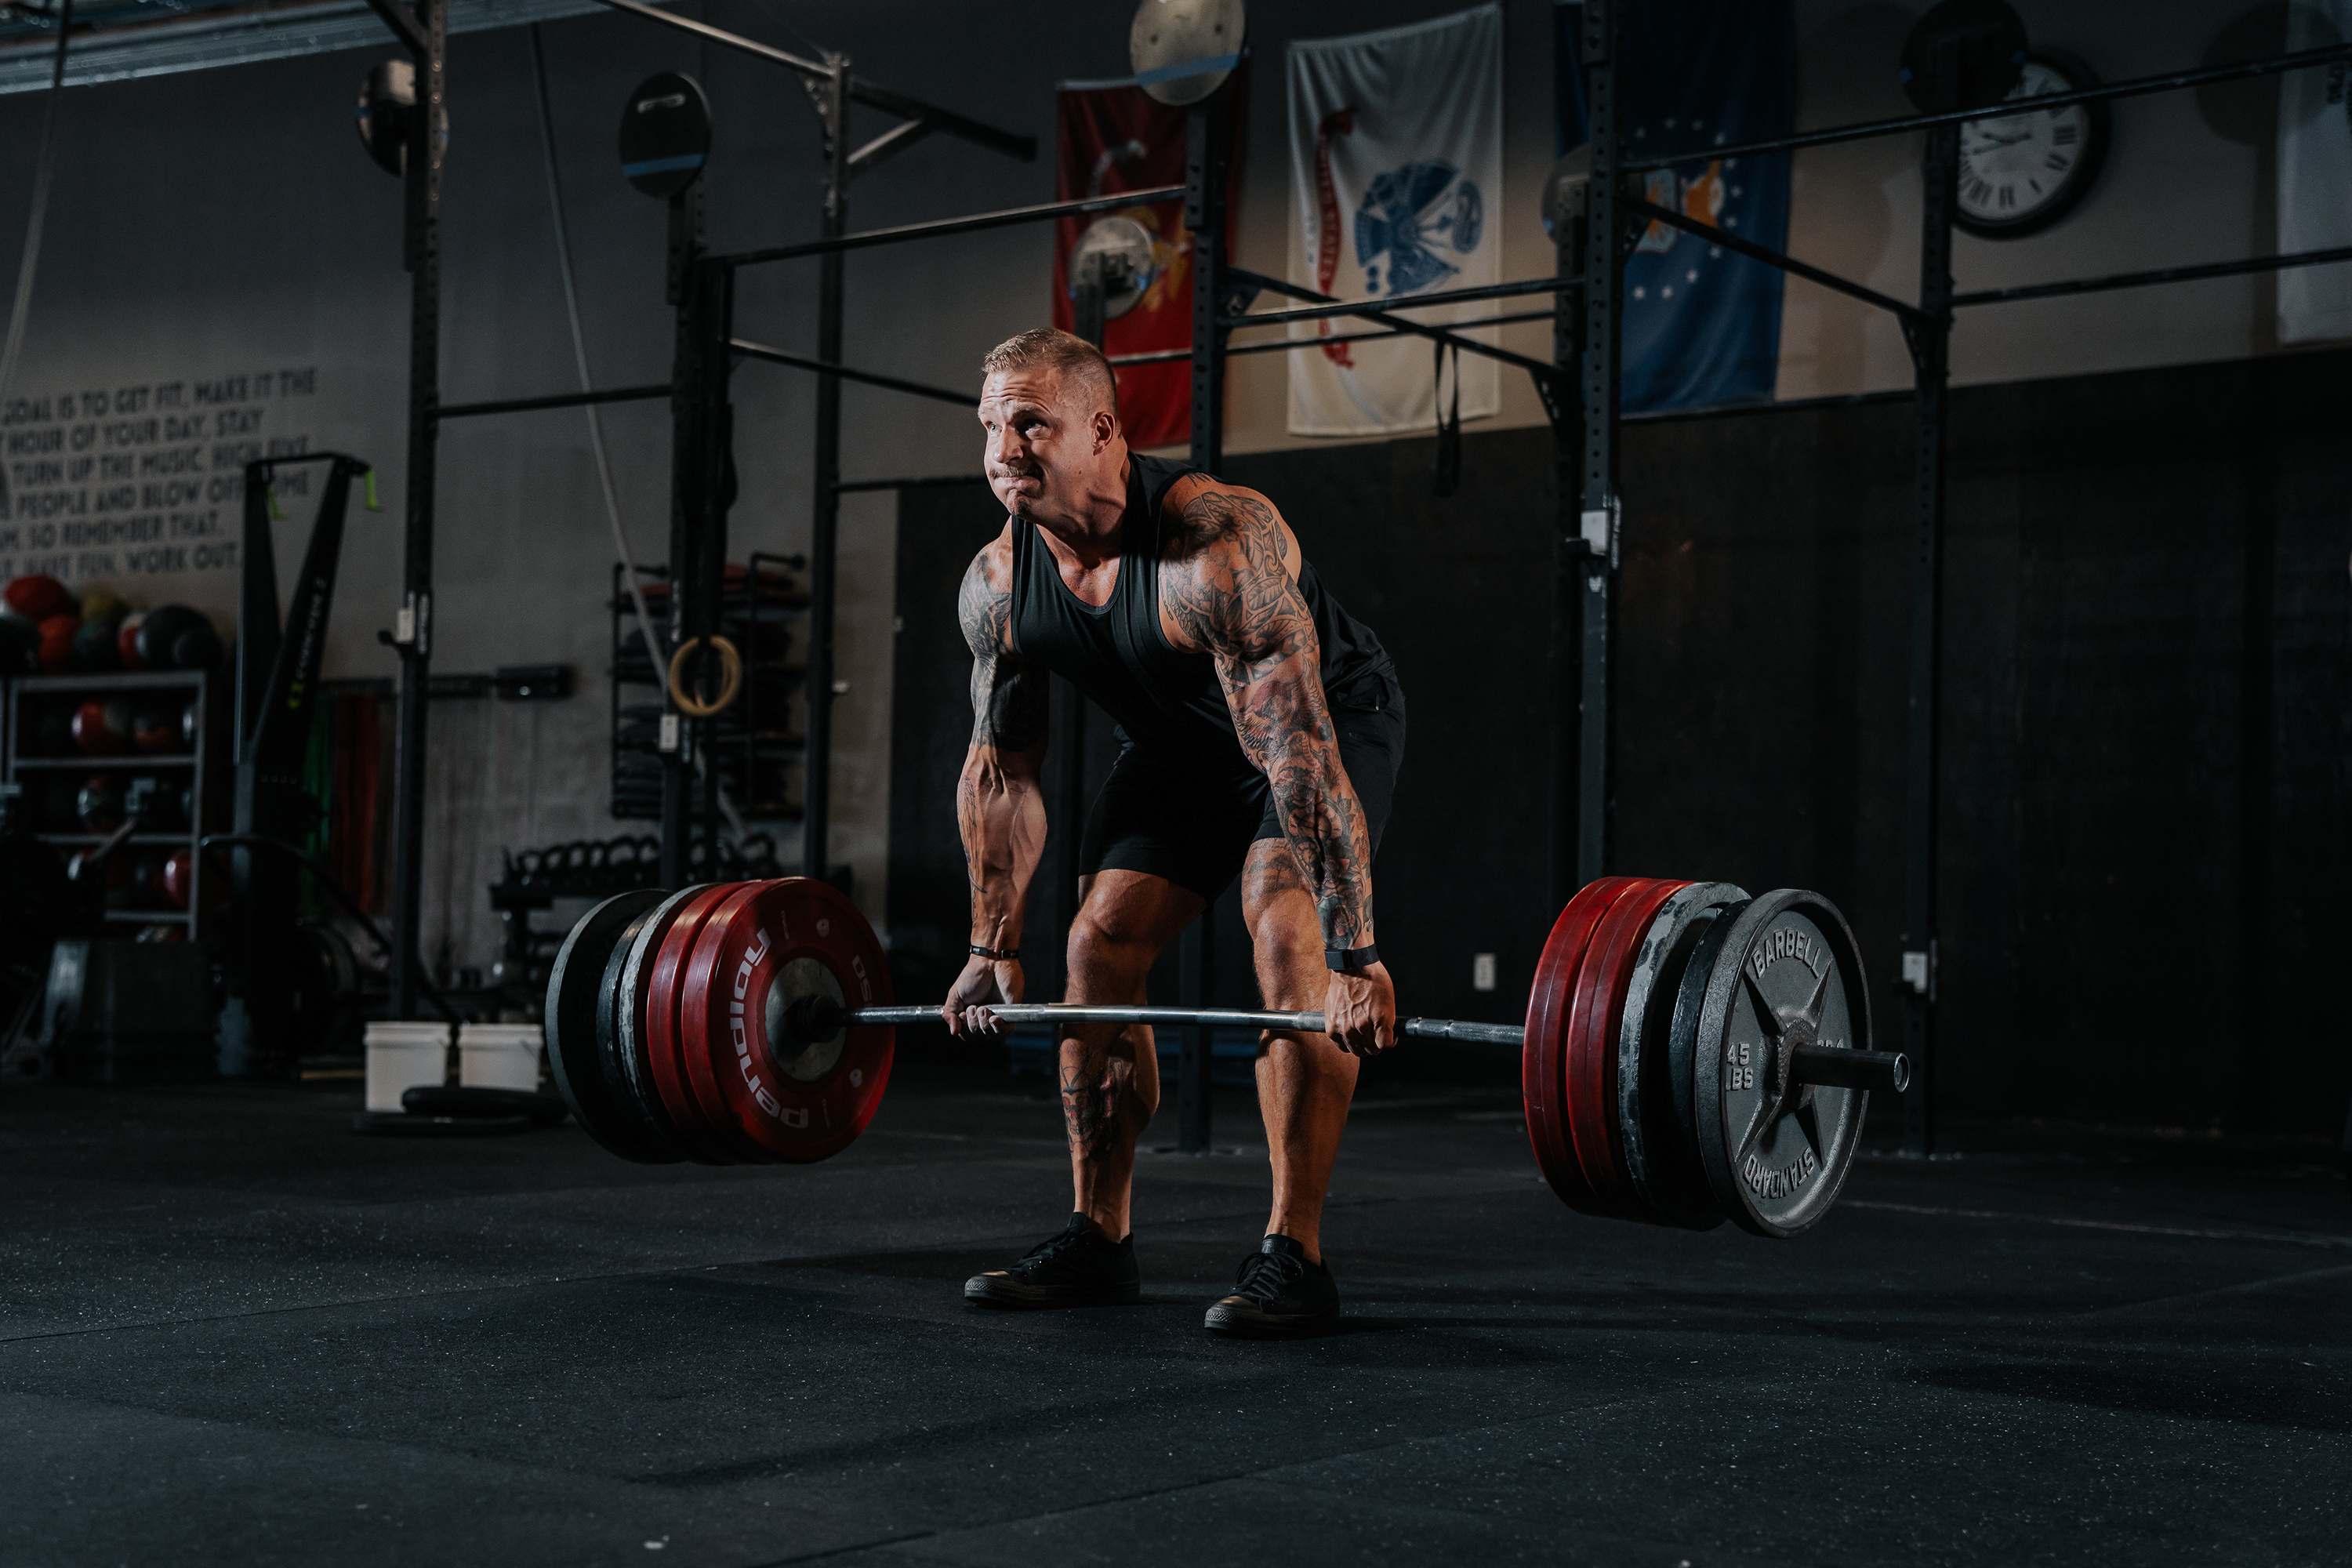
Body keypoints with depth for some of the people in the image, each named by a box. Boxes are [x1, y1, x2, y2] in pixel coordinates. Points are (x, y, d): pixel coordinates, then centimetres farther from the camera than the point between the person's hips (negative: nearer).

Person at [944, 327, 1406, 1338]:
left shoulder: (1218, 546, -38)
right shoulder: (997, 584, -17)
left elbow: (1299, 755, -40)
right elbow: (1002, 771, -4)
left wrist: (1357, 959, -42)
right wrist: (993, 948, -1)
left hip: (1330, 716, -6)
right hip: (1176, 739, 7)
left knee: (1286, 935, -24)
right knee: (1098, 948, -2)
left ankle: (1293, 1258, -20)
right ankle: (1097, 1243, 8)